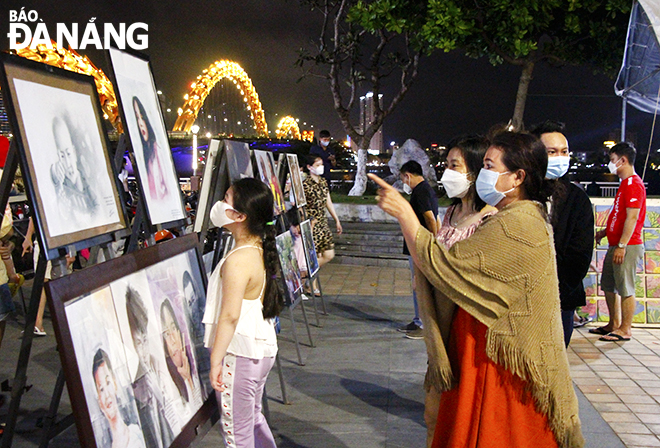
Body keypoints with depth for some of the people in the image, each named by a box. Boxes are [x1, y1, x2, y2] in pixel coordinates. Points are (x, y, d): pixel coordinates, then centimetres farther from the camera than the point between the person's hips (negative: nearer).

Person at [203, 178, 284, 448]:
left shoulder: (238, 260, -23)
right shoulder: (261, 251, 4)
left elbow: (230, 316, -24)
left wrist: (215, 361, -17)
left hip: (239, 354, -9)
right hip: (262, 349, 9)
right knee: (254, 418, 25)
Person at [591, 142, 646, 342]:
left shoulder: (634, 184, -14)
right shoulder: (625, 184, 18)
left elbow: (632, 217, -20)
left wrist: (622, 245, -23)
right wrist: (605, 231, 21)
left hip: (628, 246, -10)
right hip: (616, 245, 10)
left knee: (625, 288, -4)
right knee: (608, 286, 14)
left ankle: (625, 329, 4)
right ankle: (613, 325, 24)